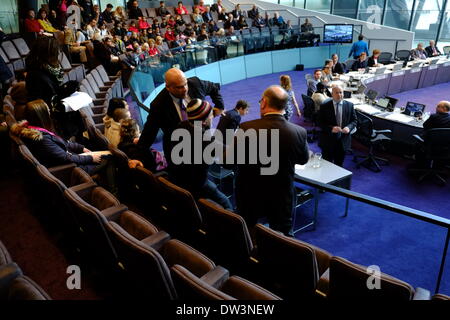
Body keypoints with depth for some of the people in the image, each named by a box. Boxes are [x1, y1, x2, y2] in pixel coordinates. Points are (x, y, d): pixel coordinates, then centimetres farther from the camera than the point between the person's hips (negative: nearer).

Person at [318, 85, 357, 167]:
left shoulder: (349, 105, 3)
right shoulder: (324, 107, -5)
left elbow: (354, 120, 6)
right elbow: (320, 123, -6)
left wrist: (349, 127, -15)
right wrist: (331, 128, -23)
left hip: (343, 140, 2)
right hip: (328, 140, -2)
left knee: (339, 164, 15)